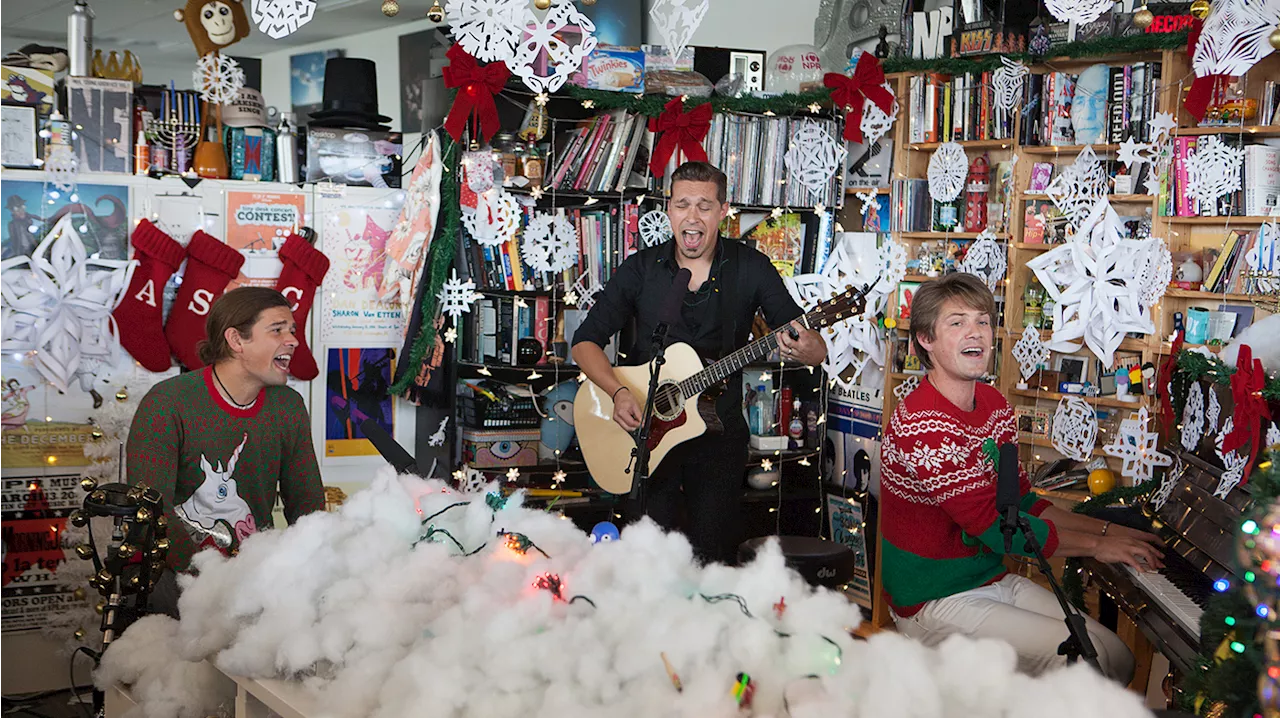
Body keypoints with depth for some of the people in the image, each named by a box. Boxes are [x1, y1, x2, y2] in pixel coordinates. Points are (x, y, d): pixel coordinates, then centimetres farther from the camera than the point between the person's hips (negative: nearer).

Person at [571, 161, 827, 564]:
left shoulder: (751, 268, -3)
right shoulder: (641, 269, -1)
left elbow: (817, 352, -5)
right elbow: (585, 342, 1)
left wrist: (806, 349, -29)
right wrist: (619, 392, -17)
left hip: (719, 433, 0)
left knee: (712, 557, 5)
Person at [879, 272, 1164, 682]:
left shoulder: (994, 405, 8)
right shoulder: (921, 425, -23)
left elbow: (1020, 501, 15)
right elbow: (993, 524, -23)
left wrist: (1107, 529, 5)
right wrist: (1096, 545, -14)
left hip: (995, 579, 9)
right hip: (935, 602, -9)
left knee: (1118, 658, 1)